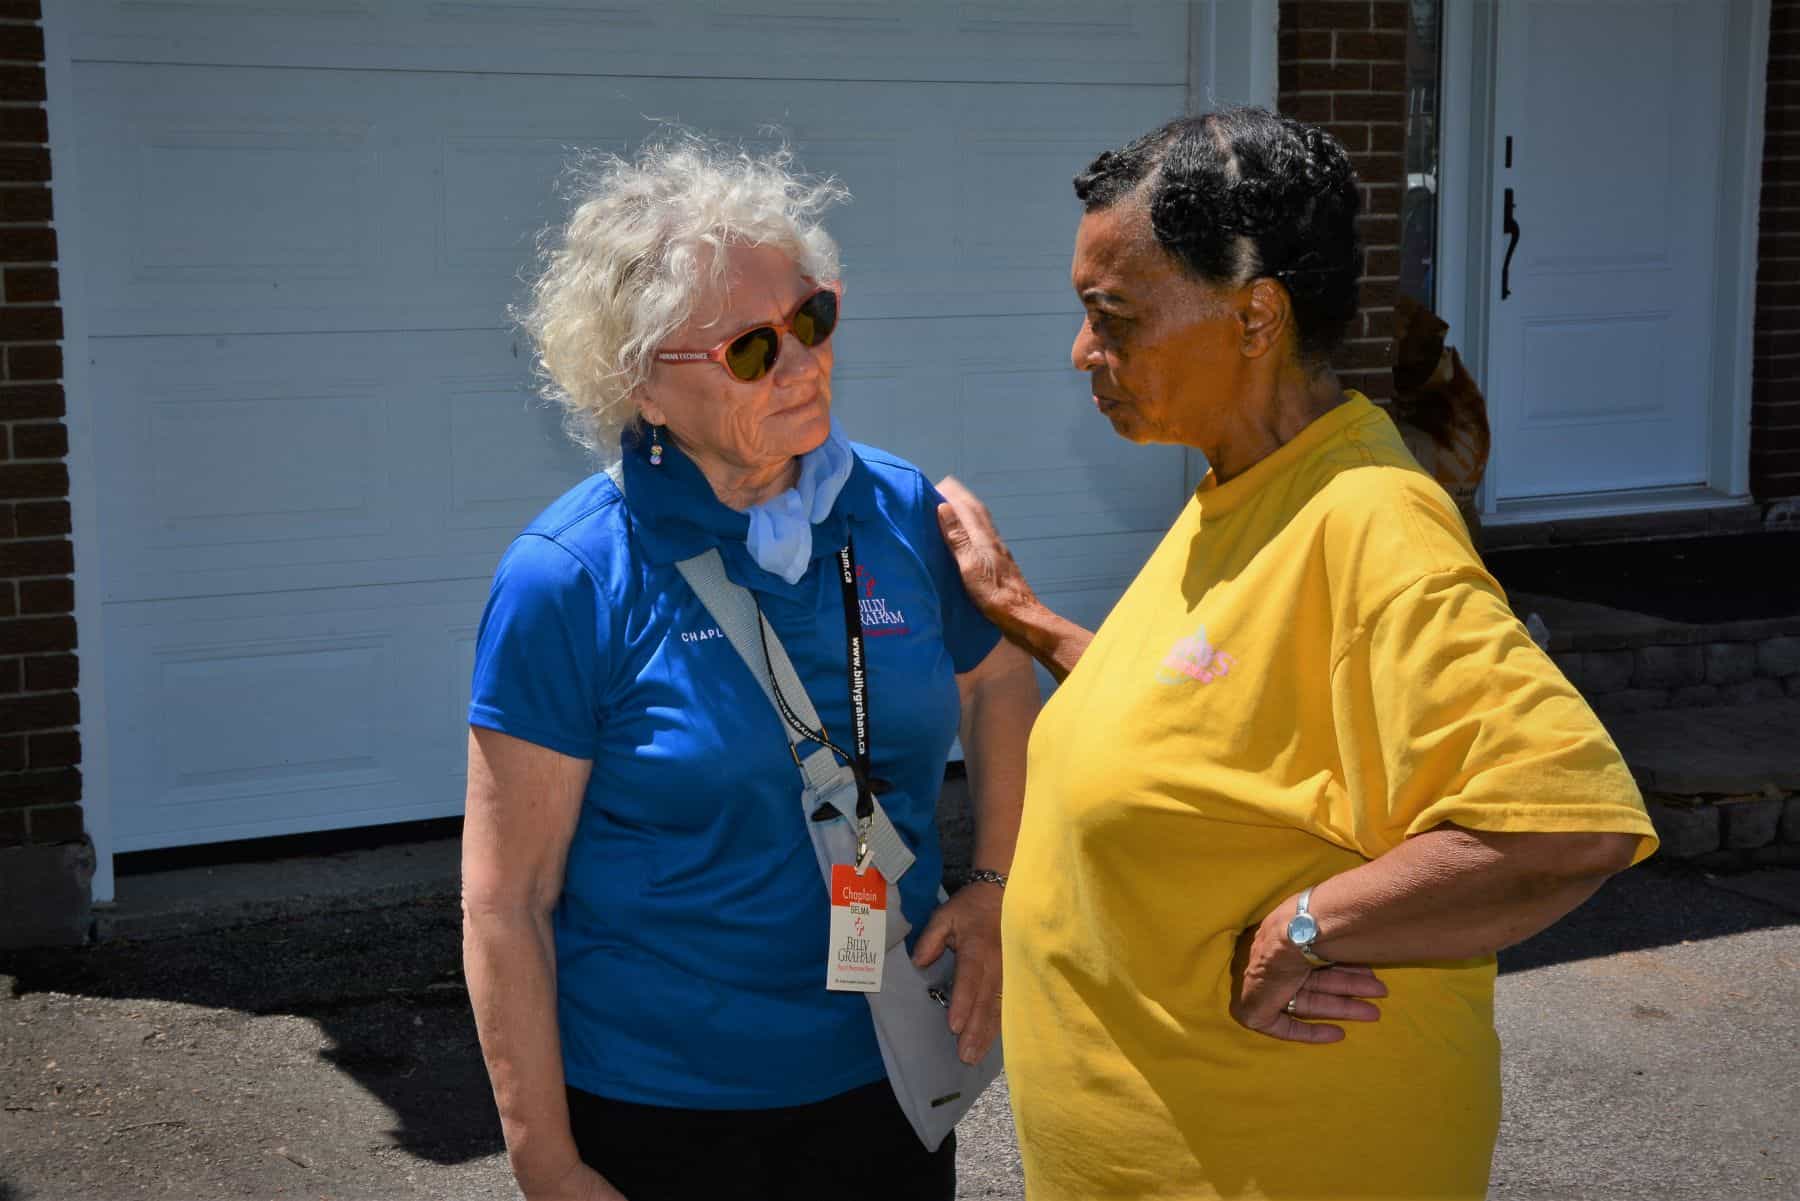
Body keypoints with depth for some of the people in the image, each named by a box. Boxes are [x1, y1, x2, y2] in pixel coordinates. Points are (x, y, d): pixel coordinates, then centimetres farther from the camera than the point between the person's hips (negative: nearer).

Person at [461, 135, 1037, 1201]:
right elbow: (505, 906, -13)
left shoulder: (902, 514, -3)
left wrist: (996, 890, 4)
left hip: (883, 1076, 4)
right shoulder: (569, 580, -16)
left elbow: (1000, 685, 16)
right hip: (652, 1114, -4)